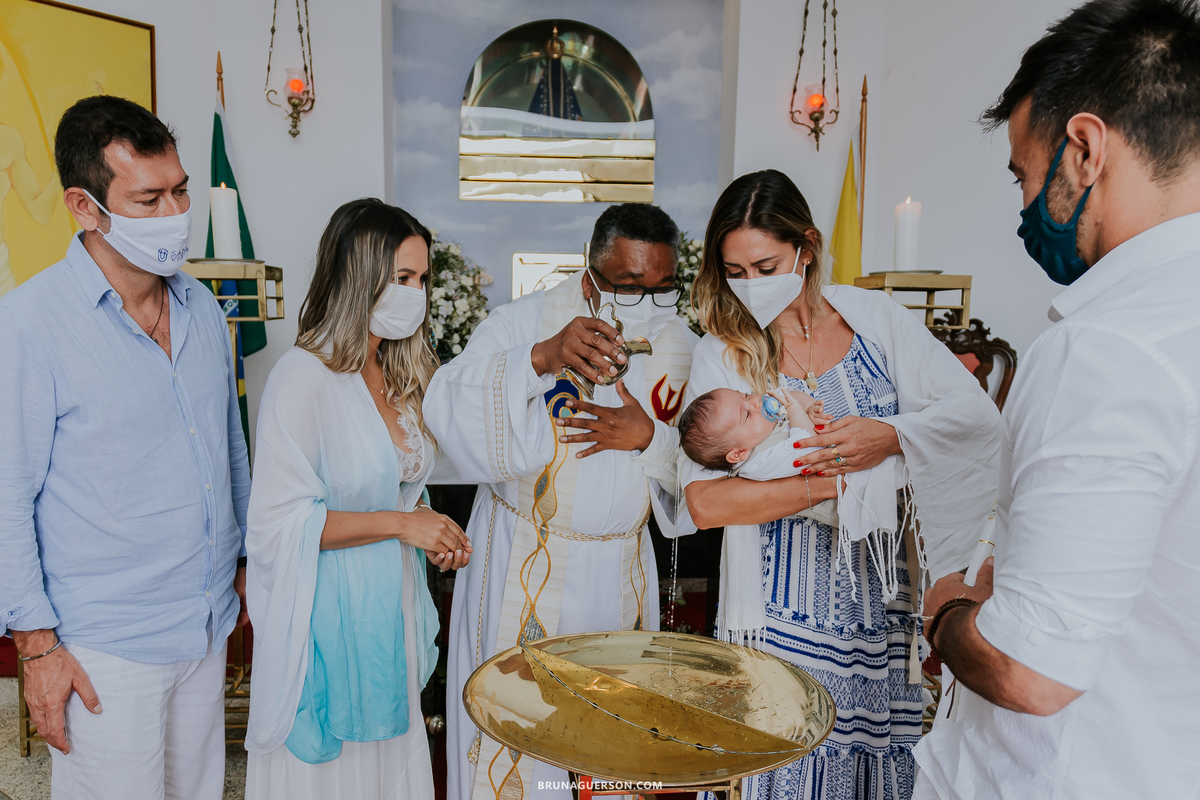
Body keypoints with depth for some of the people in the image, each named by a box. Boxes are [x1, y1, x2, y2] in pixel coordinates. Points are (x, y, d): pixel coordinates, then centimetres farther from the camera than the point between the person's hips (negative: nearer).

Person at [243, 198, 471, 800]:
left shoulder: (399, 374, 8)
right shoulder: (303, 377, -17)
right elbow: (278, 522, -19)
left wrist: (434, 532, 2)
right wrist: (399, 522, -21)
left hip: (393, 603, 7)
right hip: (325, 613, -7)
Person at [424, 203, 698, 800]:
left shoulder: (680, 348, 1)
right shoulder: (523, 321, -11)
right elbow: (447, 408, -23)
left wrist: (651, 436, -18)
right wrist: (539, 358, -35)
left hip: (620, 571, 4)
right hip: (521, 568, -3)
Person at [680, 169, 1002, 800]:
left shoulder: (874, 317, 1)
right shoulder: (722, 352, -4)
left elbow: (976, 412, -4)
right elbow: (704, 502, -15)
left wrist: (892, 437, -23)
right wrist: (834, 482, -22)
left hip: (886, 599, 2)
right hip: (785, 615, -2)